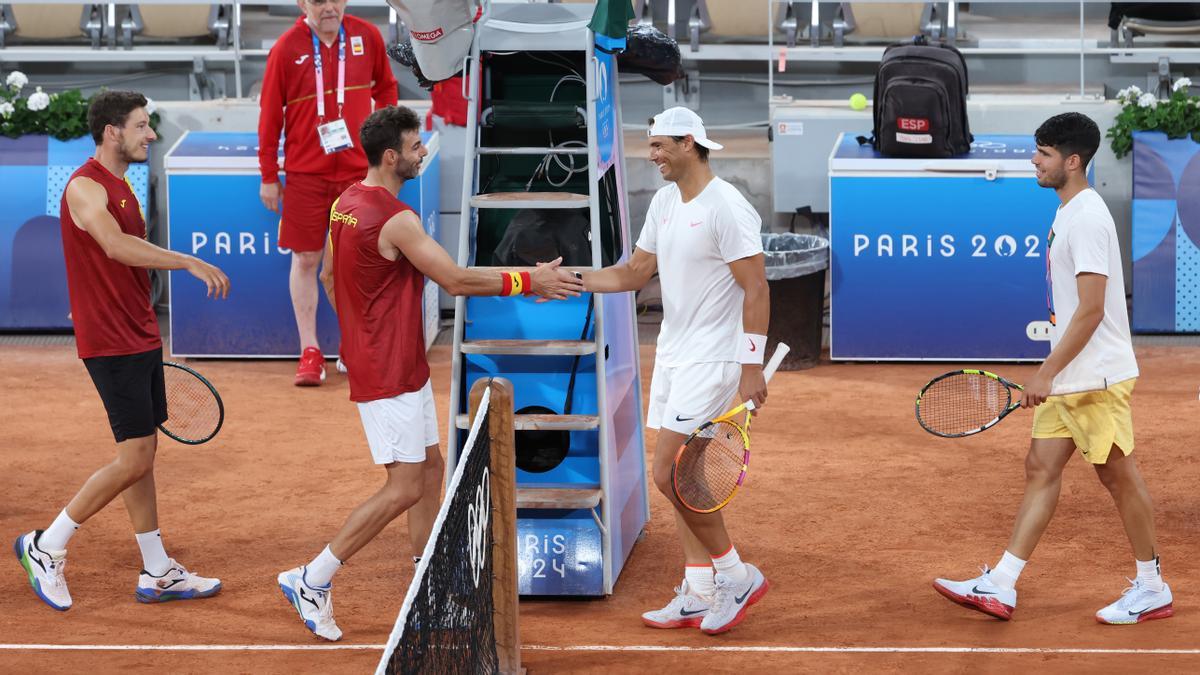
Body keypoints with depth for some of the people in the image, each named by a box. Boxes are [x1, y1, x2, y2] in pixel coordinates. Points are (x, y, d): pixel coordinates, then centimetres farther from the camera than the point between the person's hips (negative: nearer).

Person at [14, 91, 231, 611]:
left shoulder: (120, 187, 15)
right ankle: (45, 547, 2)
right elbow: (116, 247, -33)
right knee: (134, 459, -9)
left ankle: (158, 573, 16)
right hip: (111, 344, -9)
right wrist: (190, 263, -37)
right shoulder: (85, 187, -16)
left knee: (141, 455, 11)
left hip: (139, 339, 9)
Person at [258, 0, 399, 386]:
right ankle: (310, 351, 9)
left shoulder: (367, 37, -1)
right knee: (305, 259, 1)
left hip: (359, 169, 2)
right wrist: (268, 177, 0)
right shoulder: (286, 49, -7)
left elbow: (386, 88, 14)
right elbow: (270, 114, -1)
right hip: (305, 173, -1)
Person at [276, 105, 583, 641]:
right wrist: (529, 281, -14)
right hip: (389, 373, -10)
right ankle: (312, 580, -4)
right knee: (404, 489, -7)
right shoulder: (395, 220, -23)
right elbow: (456, 280, -21)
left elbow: (330, 277, 18)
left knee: (429, 467, 15)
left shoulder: (346, 204, 7)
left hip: (400, 366, 10)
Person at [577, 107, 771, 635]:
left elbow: (755, 289, -18)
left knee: (669, 473, -12)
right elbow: (633, 274, 17)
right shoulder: (665, 201, 11)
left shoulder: (726, 207, -16)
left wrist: (751, 366, -21)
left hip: (712, 358, -9)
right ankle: (700, 594, 15)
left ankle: (736, 576, 0)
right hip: (672, 354, 9)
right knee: (678, 476, 8)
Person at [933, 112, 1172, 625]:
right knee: (1041, 468, 6)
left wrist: (1047, 372, -20)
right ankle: (1000, 586, 6)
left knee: (1118, 476, -1)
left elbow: (1091, 310, -22)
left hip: (1096, 376, -10)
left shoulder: (1087, 218, -18)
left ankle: (1152, 588, 11)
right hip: (1068, 379, 10)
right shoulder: (1068, 213, 13)